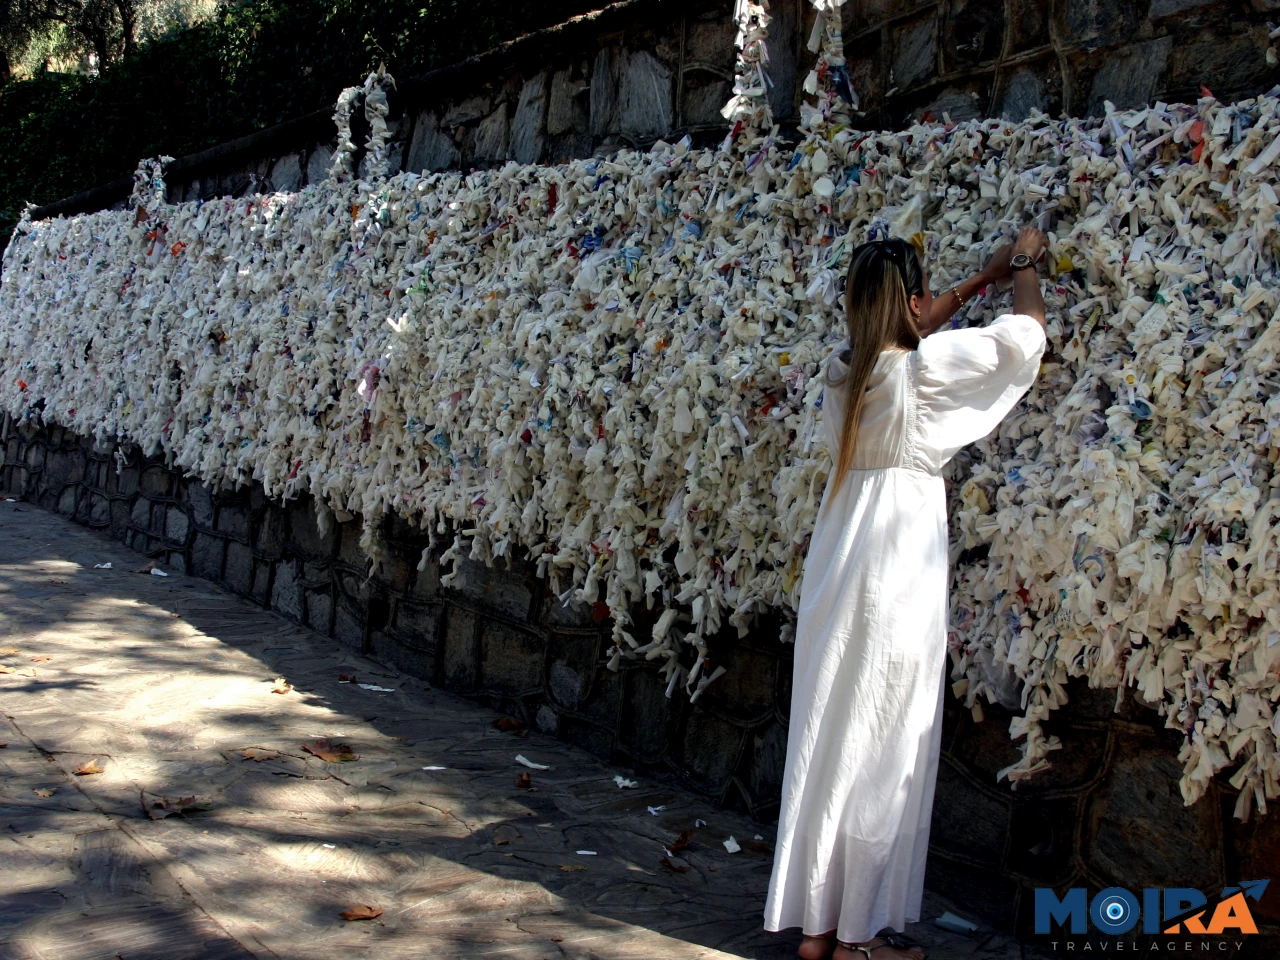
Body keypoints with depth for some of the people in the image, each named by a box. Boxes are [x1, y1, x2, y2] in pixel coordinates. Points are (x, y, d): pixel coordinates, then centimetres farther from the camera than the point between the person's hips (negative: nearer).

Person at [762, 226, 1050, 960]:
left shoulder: (846, 369, 6)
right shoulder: (925, 369, -12)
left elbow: (911, 333, 28)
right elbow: (1027, 328, 0)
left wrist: (982, 280, 33)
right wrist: (1025, 267, 19)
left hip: (838, 570, 7)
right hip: (898, 575, -7)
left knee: (830, 740, 11)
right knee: (883, 752, 1)